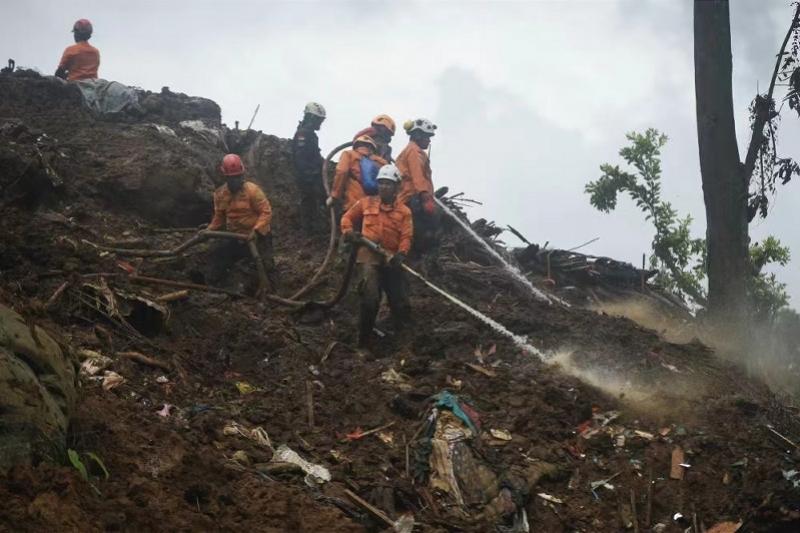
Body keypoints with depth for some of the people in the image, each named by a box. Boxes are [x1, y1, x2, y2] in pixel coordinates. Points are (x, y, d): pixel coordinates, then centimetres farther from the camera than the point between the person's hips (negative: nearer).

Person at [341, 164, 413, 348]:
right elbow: (348, 217, 19)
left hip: (391, 260, 2)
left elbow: (406, 236, -3)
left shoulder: (404, 211, 7)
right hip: (369, 256, -2)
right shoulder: (366, 203, 10)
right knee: (370, 298, -18)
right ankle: (364, 340, -6)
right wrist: (349, 232, -2)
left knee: (400, 301, 5)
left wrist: (401, 254, -22)